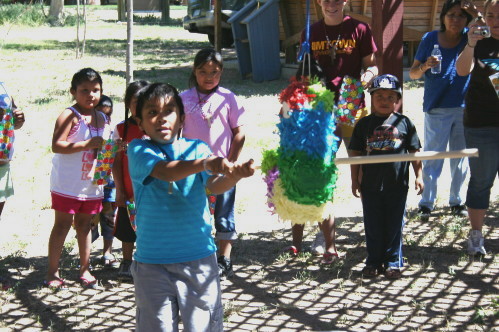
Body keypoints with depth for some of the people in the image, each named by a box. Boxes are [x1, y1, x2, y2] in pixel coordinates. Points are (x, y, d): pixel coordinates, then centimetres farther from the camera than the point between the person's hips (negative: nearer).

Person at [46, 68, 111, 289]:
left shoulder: (102, 118, 10)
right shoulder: (69, 116, -12)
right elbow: (57, 145, -23)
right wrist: (88, 144, -27)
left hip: (91, 183, 6)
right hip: (67, 184, -6)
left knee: (84, 225, 14)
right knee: (62, 225, -1)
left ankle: (85, 269, 22)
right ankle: (52, 272, 7)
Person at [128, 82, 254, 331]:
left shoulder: (197, 149, 1)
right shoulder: (138, 150, -5)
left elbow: (215, 185, -15)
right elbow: (165, 171, -24)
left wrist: (234, 175, -39)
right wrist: (206, 163, -42)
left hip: (199, 258, 1)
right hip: (152, 262, -1)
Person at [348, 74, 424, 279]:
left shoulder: (404, 123, 2)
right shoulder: (364, 124, 4)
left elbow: (414, 152, 6)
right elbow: (356, 154, 6)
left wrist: (418, 176, 1)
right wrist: (355, 180, 3)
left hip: (397, 185, -1)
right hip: (371, 185, 1)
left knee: (394, 226, 7)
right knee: (373, 226, 9)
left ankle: (393, 262, 18)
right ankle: (374, 262, 21)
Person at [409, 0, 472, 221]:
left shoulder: (469, 39, 2)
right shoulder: (430, 39, 0)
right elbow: (413, 73, 3)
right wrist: (425, 66, -18)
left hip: (464, 108, 2)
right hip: (436, 109, -2)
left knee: (461, 158, 9)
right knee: (432, 157, -3)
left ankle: (457, 202, 20)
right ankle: (426, 203, 2)